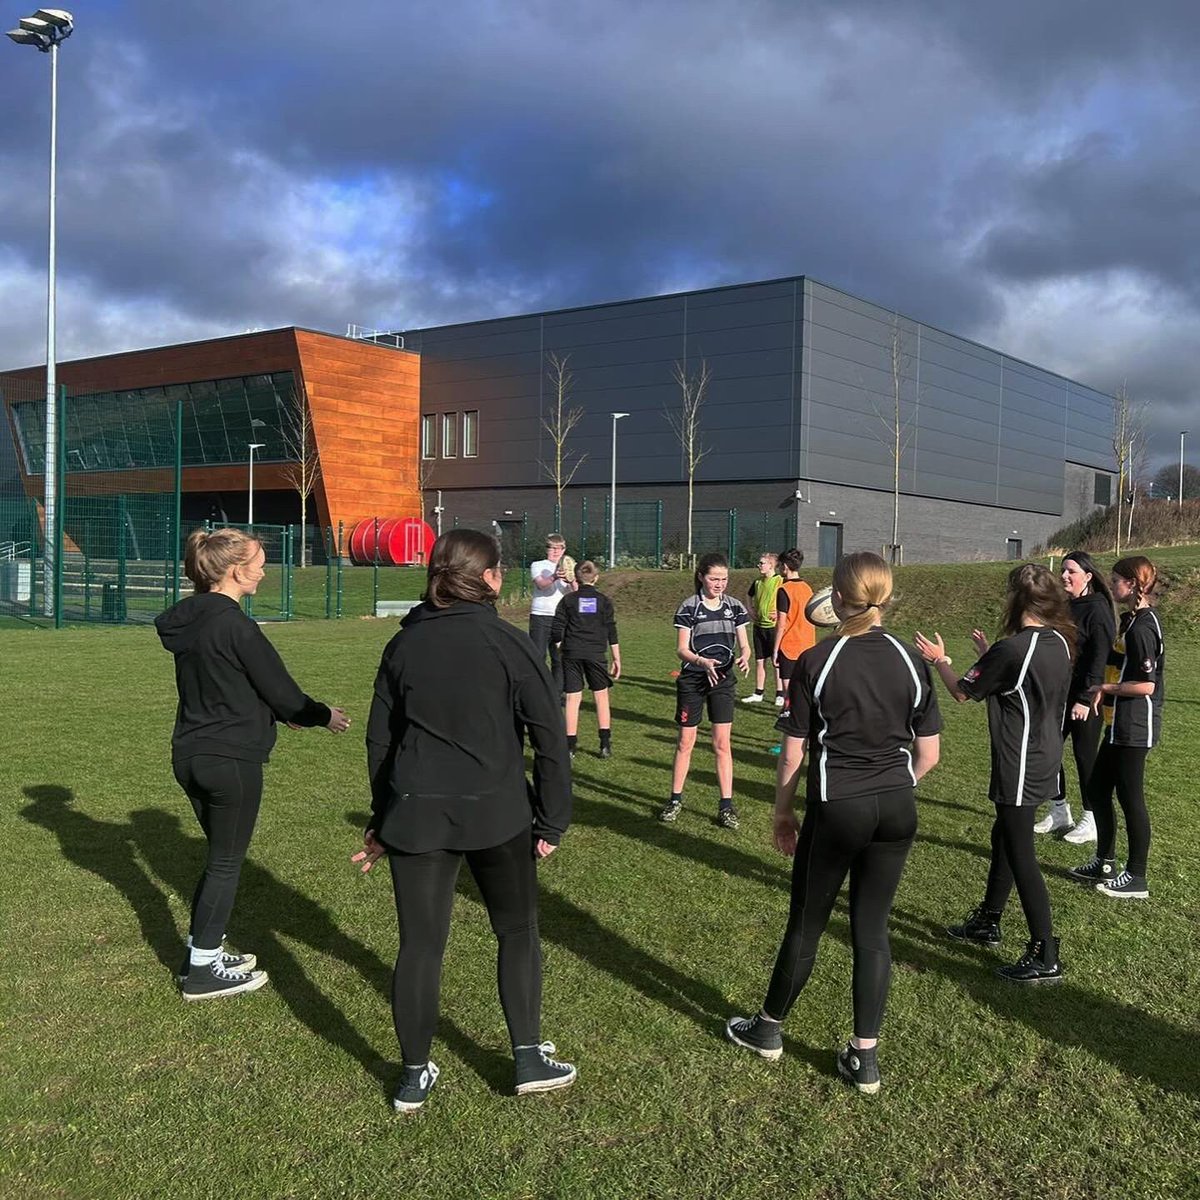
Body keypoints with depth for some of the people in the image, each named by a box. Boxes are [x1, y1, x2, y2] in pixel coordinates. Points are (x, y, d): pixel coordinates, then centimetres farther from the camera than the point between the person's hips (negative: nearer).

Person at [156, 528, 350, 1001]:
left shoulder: (188, 620, 6)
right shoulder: (235, 626, -20)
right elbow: (281, 690, -14)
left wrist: (281, 713, 19)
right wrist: (323, 716, 4)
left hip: (191, 756, 8)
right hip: (232, 761, -8)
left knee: (219, 856, 22)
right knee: (226, 863, 6)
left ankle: (201, 953, 31)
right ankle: (204, 971, 15)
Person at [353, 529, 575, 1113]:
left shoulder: (404, 644, 5)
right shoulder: (508, 643, -6)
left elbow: (379, 740, 10)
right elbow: (550, 737, -9)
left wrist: (382, 819, 19)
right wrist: (551, 821, -1)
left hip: (415, 816, 3)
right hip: (496, 813, -2)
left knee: (419, 944, 11)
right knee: (517, 932, 17)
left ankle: (415, 1075, 20)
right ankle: (529, 1058, 22)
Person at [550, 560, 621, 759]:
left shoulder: (568, 599, 2)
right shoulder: (603, 600, 2)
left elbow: (557, 630, 0)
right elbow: (612, 633, 1)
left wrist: (561, 649, 16)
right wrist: (616, 659, 7)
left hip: (572, 654, 0)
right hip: (596, 654, 0)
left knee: (573, 698, 3)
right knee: (601, 695, 12)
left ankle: (570, 746, 3)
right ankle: (605, 745, 10)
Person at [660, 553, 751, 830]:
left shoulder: (735, 606, 3)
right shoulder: (689, 607, -7)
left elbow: (744, 645, 5)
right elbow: (681, 648, -9)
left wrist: (743, 658, -19)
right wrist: (702, 662, -28)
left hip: (723, 680, 2)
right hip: (692, 680, -2)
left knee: (722, 743, 1)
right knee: (685, 742, 5)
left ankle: (726, 804, 8)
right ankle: (675, 799, 19)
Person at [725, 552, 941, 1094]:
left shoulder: (816, 662, -11)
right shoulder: (911, 662, -1)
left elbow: (792, 754, -7)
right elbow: (928, 754, 4)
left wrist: (781, 811, 6)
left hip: (835, 810, -3)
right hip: (897, 810, 3)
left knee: (806, 925, 12)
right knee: (872, 929, 12)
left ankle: (769, 1028, 31)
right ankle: (864, 1057, 18)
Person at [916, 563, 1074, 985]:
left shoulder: (1012, 649, -23)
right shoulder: (1059, 642, 1)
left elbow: (962, 692, -9)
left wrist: (939, 659, 8)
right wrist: (988, 654, 22)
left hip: (1019, 768, -9)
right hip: (1045, 762, 9)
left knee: (1020, 855, -1)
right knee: (1003, 836, 23)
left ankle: (1044, 957, 3)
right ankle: (987, 921, 38)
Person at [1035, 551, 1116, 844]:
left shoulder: (1097, 609, -14)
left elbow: (1101, 657, -17)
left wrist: (1086, 698, -20)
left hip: (1086, 698, -8)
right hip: (1060, 694, 8)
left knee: (1084, 755, 2)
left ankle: (1091, 822, 16)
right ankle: (1059, 813, 25)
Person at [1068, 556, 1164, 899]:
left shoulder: (1142, 626, -19)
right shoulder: (1131, 620, 11)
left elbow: (1146, 685, -22)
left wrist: (1105, 689, -11)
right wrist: (1107, 689, 6)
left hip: (1135, 727, -10)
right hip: (1120, 725, 10)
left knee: (1130, 797, 0)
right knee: (1097, 789, 16)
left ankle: (1136, 878, 12)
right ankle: (1105, 863, 28)